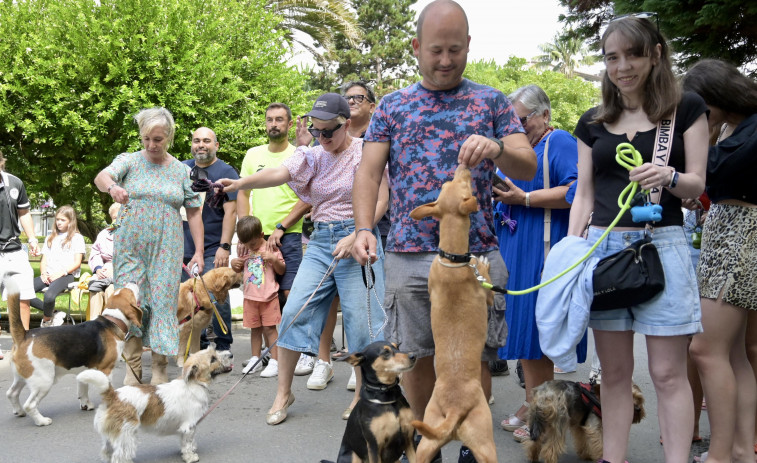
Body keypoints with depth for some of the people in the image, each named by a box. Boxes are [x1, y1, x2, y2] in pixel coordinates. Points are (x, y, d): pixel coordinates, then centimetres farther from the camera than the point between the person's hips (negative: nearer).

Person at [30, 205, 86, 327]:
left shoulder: (77, 238, 7)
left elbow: (77, 263, -1)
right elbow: (44, 260, 20)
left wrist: (60, 273, -14)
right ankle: (53, 313, -9)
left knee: (49, 296, -36)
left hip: (67, 275, -6)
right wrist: (43, 273, -1)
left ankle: (46, 321, -5)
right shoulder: (51, 238, 25)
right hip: (48, 275, 6)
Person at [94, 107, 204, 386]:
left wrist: (199, 251, 2)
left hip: (166, 250, 0)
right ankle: (133, 371, 5)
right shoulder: (129, 161, 4)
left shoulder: (181, 170, 8)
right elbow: (101, 177, -15)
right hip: (130, 246, 0)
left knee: (163, 305, -2)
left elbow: (194, 213, 9)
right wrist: (112, 186, -39)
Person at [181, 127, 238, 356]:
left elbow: (230, 211, -7)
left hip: (213, 250, -5)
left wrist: (224, 247, -15)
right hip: (184, 247, 5)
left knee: (217, 298, -8)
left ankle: (224, 351, 1)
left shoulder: (225, 172, -1)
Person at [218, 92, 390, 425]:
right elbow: (279, 173, -8)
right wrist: (240, 183, -26)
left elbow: (380, 201, -6)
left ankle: (362, 394, 11)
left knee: (361, 319, -5)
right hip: (321, 241, 4)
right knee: (295, 310, -3)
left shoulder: (366, 153, -2)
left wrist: (355, 237, -17)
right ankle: (283, 392, 7)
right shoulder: (313, 156, 9)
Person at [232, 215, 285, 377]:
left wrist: (274, 260, -20)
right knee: (255, 329, 10)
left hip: (268, 297, -5)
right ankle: (255, 359, 19)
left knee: (270, 328, -5)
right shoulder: (245, 251, 10)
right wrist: (234, 264, 1)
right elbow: (239, 270, 23)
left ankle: (274, 361, -4)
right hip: (250, 297, 5)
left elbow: (282, 271, -2)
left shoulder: (271, 248, -5)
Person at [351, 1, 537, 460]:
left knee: (475, 359, 2)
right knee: (416, 359, 7)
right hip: (409, 254, 1)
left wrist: (497, 149, -22)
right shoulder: (393, 105, 12)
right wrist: (364, 228, -11)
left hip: (477, 253, -1)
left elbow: (529, 167, 1)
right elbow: (369, 172, 6)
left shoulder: (492, 101, 10)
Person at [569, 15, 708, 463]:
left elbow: (697, 184, 2)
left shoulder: (687, 108, 3)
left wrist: (669, 177, -20)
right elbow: (584, 194, 12)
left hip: (662, 245, -3)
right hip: (603, 246, 3)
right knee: (614, 370, 7)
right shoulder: (592, 122, 12)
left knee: (668, 372, -4)